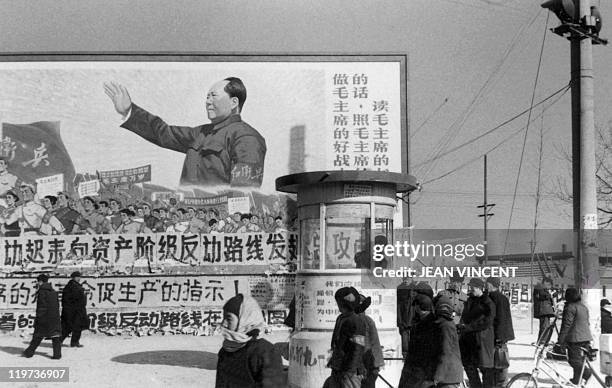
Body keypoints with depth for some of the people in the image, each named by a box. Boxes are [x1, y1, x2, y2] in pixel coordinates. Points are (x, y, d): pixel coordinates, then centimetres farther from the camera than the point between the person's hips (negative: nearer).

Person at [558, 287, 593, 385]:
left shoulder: (570, 307, -13)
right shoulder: (584, 307, 14)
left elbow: (566, 325, -17)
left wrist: (560, 340, -14)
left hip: (575, 338, -9)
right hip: (586, 337, 9)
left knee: (574, 360, -4)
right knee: (578, 359, 14)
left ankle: (587, 373, -17)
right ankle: (576, 380, 19)